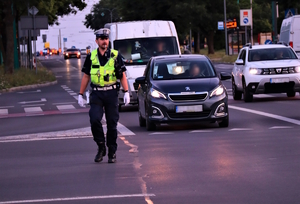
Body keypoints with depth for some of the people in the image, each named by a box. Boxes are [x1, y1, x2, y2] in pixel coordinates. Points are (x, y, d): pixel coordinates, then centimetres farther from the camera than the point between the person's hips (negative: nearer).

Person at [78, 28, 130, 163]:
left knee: (112, 124, 2)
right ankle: (101, 147, 1)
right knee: (94, 120, -17)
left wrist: (126, 92, -6)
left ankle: (112, 153, 12)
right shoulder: (91, 57, 6)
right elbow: (86, 77, 12)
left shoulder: (115, 56, 4)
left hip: (111, 93, 0)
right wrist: (80, 95, 9)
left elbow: (122, 76, 4)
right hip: (96, 94, 0)